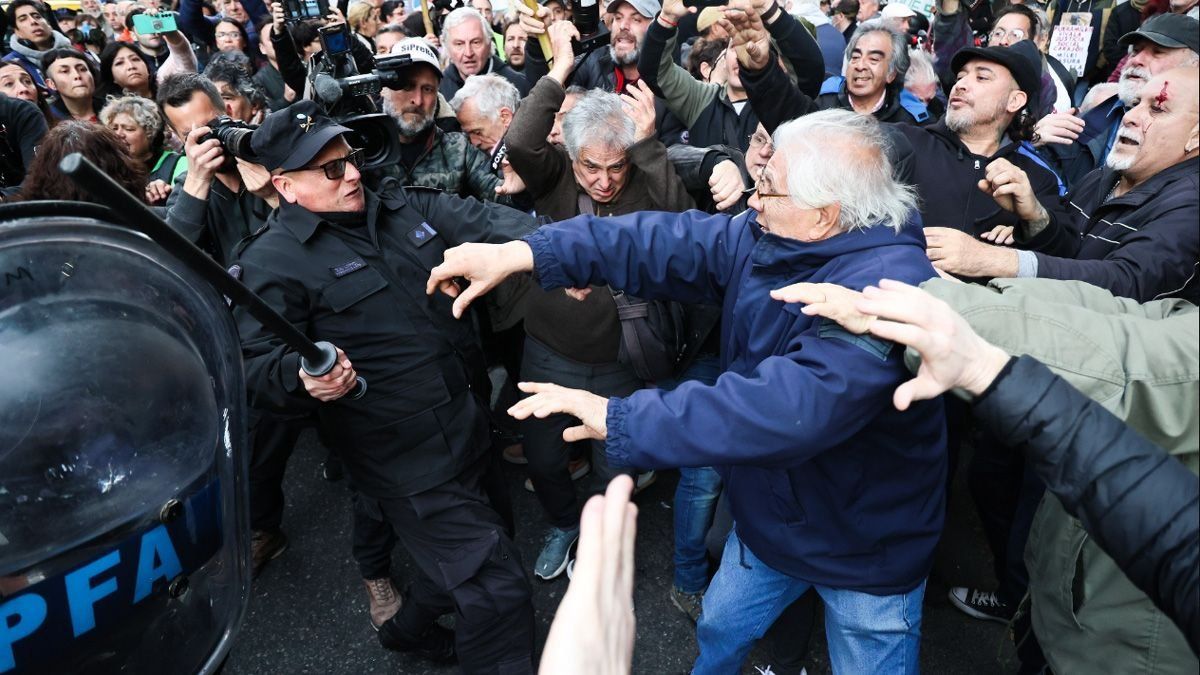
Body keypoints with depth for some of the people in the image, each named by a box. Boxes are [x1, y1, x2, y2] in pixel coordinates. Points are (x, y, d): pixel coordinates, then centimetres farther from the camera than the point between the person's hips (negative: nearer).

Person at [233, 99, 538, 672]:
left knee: (469, 547, 27)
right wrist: (303, 375, -39)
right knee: (497, 594, -6)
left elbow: (485, 222, -1)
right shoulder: (271, 261, -10)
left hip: (470, 426, 8)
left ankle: (410, 629, 54)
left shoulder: (405, 206, 7)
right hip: (409, 464, -7)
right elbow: (256, 365, -16)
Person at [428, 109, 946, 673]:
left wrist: (620, 419, -43)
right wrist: (521, 254, -21)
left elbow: (789, 405, -45)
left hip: (866, 551, -6)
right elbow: (668, 244, -14)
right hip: (767, 520, 7)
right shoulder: (765, 240, -9)